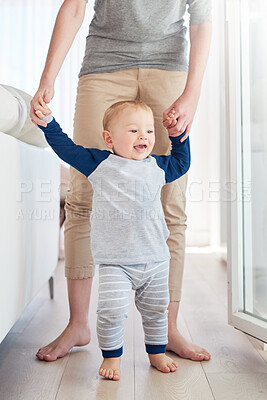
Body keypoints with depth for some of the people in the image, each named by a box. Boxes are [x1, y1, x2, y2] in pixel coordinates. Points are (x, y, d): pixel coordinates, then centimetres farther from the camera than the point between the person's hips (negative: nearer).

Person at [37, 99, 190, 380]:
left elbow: (181, 163, 28)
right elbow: (65, 147, 0)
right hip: (114, 260, -4)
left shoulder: (157, 166, 8)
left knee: (156, 309, 15)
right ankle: (111, 356, 15)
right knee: (112, 309, -11)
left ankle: (157, 352, 38)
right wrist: (47, 121, -7)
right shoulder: (99, 163, -3)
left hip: (155, 258, 4)